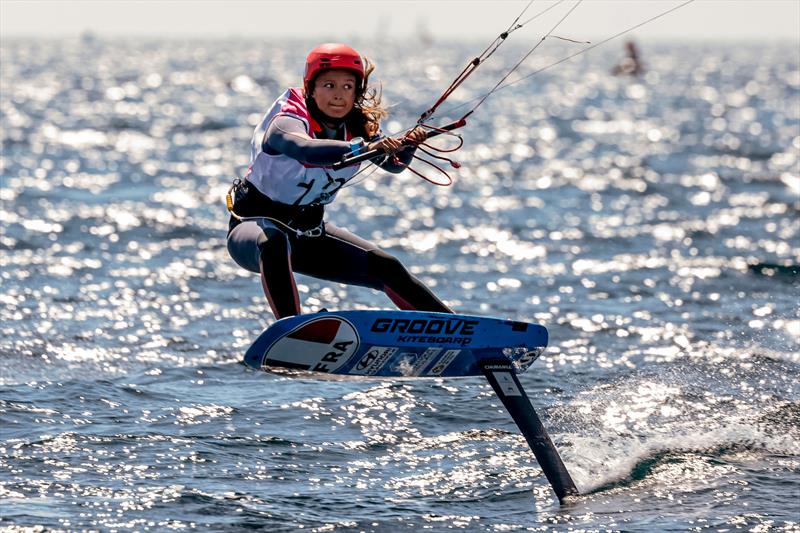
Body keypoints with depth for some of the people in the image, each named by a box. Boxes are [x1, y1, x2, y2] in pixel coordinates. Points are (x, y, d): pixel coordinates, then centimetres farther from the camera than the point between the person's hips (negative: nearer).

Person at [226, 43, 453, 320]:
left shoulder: (356, 124, -5)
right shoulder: (288, 120, -25)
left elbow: (393, 163, -14)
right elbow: (304, 150, -48)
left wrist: (406, 145, -37)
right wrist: (362, 147, -61)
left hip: (308, 230, 7)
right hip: (255, 223, -7)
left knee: (387, 268, 3)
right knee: (275, 242, -41)